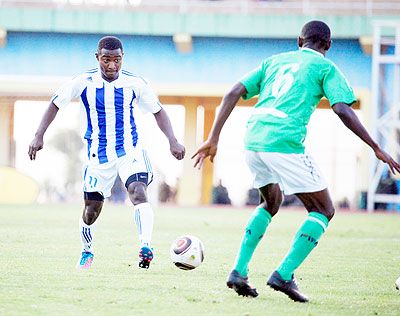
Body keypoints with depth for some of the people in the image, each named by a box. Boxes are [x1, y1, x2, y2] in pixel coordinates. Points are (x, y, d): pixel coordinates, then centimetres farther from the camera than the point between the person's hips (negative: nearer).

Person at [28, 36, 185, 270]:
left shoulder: (134, 83, -7)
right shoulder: (84, 82, -9)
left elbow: (158, 111, 5)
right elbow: (55, 104, 1)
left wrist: (173, 141, -7)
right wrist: (39, 136, -8)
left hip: (130, 149, -1)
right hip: (98, 153, 1)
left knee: (138, 192, -28)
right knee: (91, 210, 6)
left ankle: (146, 246, -39)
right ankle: (87, 252, 33)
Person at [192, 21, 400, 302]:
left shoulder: (274, 61, 25)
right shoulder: (326, 69, 11)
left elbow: (233, 94, 16)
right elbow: (343, 111, -4)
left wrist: (213, 139, 17)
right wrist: (377, 150, -2)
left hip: (253, 139, 6)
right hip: (285, 143, -6)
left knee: (271, 203, 28)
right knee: (324, 210, 7)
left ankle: (239, 271, 17)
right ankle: (284, 275, -8)